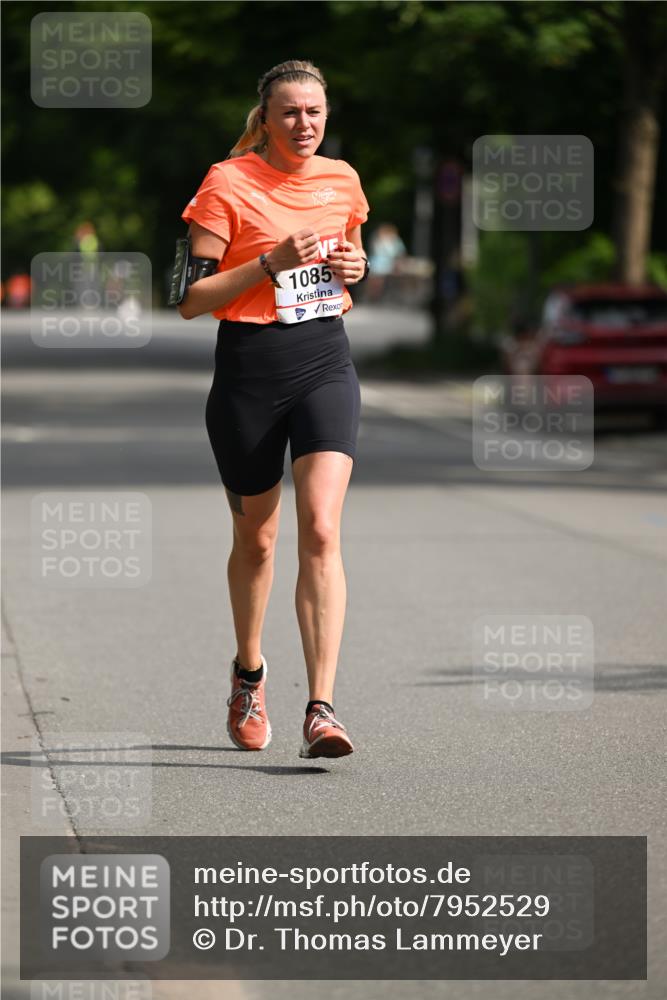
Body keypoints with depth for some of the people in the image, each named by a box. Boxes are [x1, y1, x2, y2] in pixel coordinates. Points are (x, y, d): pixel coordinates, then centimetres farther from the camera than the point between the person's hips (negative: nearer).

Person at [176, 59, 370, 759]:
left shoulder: (342, 181, 7)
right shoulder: (228, 184, -7)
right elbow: (190, 299, -10)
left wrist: (354, 267, 2)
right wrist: (270, 264, -21)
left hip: (325, 366, 2)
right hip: (249, 373, -2)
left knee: (321, 530, -15)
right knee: (255, 538, 11)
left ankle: (321, 709, -20)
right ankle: (249, 674, 39)